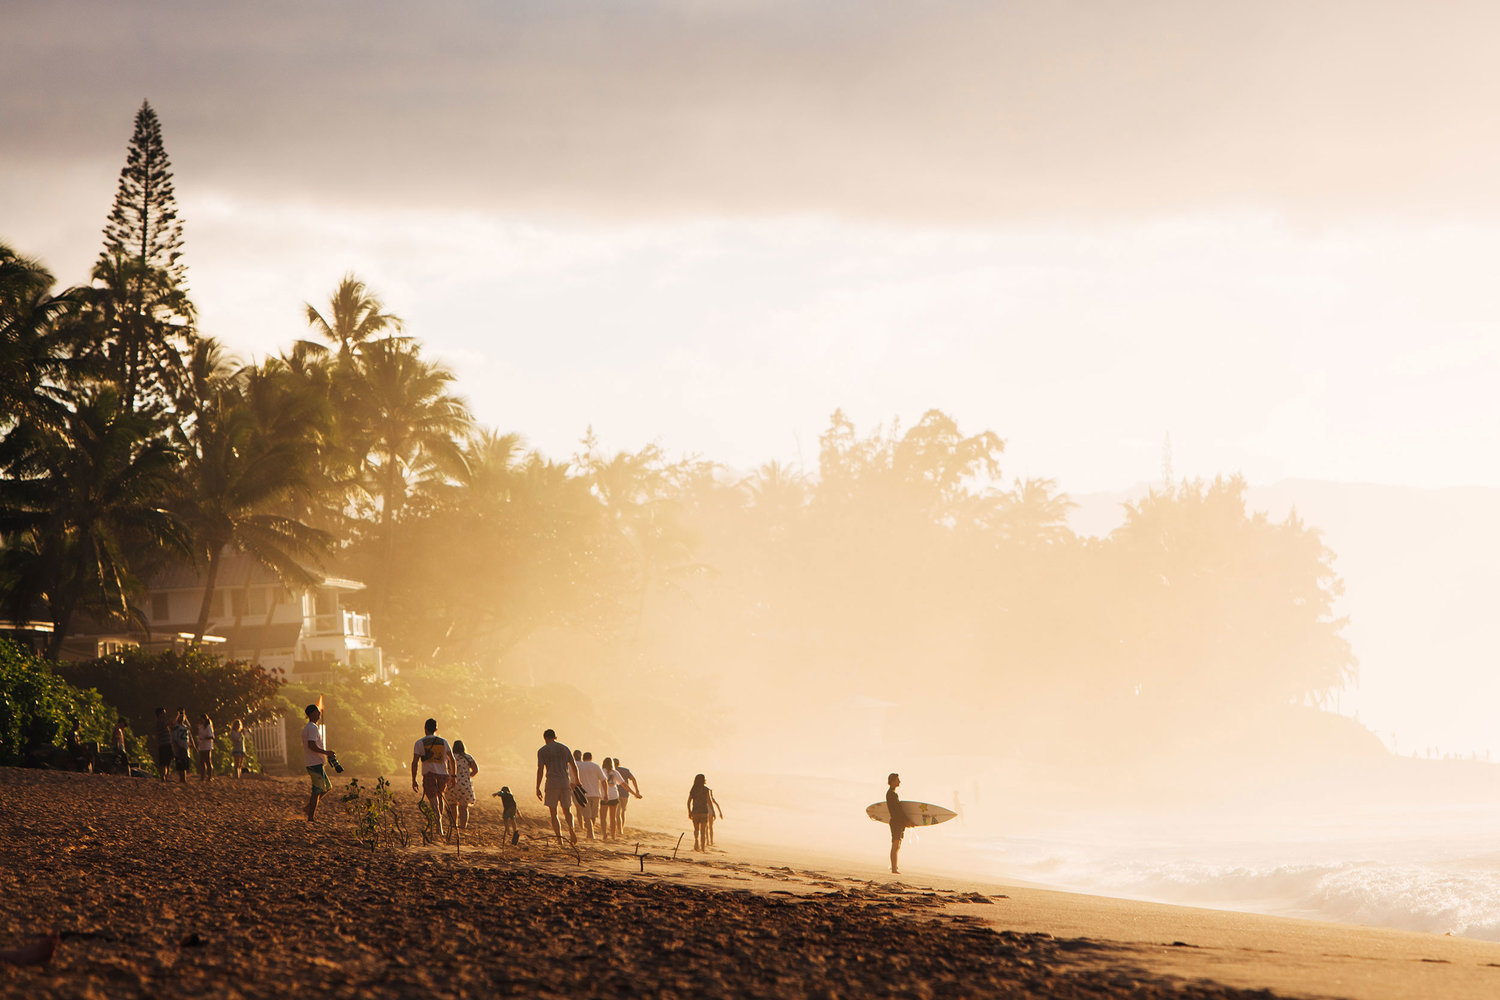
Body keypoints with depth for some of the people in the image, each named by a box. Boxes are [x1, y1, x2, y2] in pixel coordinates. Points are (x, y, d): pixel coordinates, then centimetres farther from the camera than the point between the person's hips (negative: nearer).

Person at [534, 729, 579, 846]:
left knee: (553, 813, 6)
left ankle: (559, 838, -5)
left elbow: (540, 770, -6)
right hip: (565, 782, 3)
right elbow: (574, 767, 12)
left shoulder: (542, 751, 0)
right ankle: (571, 830, -17)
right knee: (567, 811, 12)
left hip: (552, 783, -3)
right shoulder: (565, 748, 10)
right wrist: (577, 782, 23)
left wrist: (537, 788, -4)